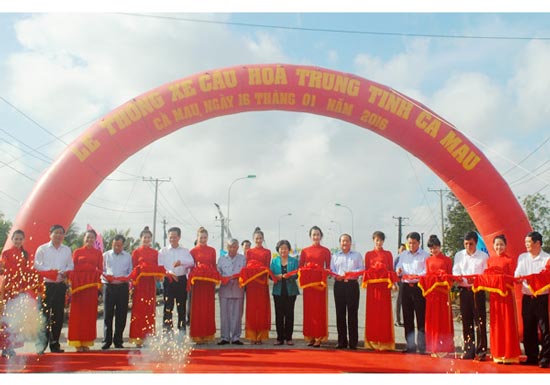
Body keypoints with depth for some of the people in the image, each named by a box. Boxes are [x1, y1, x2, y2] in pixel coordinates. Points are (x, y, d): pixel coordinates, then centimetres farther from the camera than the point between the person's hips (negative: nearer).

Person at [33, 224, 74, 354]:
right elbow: (37, 265, -2)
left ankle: (54, 344, 14)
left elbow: (71, 266, 12)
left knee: (58, 315, 5)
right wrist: (50, 271, -15)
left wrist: (65, 272, -9)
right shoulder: (42, 249, 4)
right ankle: (41, 345, -3)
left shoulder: (67, 250, 14)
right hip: (46, 285, -3)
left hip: (61, 285, 3)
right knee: (44, 314, -7)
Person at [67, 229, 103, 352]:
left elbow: (100, 269, 8)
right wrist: (71, 285, -8)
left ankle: (86, 342, 12)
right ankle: (77, 342, 5)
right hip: (79, 284, -1)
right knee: (77, 313, -1)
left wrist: (99, 286, -3)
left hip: (92, 284, 2)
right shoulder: (77, 252, 6)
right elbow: (72, 269, 2)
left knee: (90, 313, 3)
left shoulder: (98, 253, 10)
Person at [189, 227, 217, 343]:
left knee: (209, 308, 3)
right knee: (197, 308, -2)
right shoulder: (193, 251, 4)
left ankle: (208, 334, 10)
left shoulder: (212, 250, 10)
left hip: (209, 282, 2)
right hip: (197, 282, -2)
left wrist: (216, 277, -2)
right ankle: (198, 335, 2)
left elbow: (214, 266, 10)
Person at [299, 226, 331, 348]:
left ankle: (319, 337, 2)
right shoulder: (305, 251, 10)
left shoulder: (325, 251, 6)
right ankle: (310, 337, 8)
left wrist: (326, 272, -13)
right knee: (308, 309, 2)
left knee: (320, 309, -2)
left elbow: (328, 267, 7)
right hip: (308, 282, 2)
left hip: (320, 282, -1)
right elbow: (300, 267, 9)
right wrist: (304, 272, -10)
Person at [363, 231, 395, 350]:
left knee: (385, 312, -2)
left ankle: (385, 342, 3)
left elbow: (391, 270, 7)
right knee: (372, 312, 0)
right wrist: (365, 282, -6)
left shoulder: (388, 254, 10)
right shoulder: (368, 254, 11)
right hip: (372, 285, 1)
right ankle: (372, 341, 6)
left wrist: (391, 282, -7)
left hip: (384, 285, -1)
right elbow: (366, 270, 10)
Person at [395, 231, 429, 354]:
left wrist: (415, 277, -22)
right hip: (406, 287, 5)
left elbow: (427, 272, -6)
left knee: (421, 317, -3)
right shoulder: (403, 255, 15)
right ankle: (410, 345, 15)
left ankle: (422, 347, 3)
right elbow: (398, 268, 13)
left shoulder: (425, 255, 0)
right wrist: (399, 271, -10)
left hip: (419, 287, -5)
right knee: (407, 317, 7)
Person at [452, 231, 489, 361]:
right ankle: (469, 350, 14)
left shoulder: (483, 256, 0)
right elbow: (455, 272, 8)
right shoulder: (459, 255, 11)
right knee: (466, 321, 7)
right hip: (464, 290, 3)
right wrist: (459, 279, -13)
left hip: (478, 290, -3)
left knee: (480, 321, -3)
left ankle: (481, 351, 4)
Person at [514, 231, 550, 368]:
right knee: (528, 329, 9)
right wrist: (518, 278, -19)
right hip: (527, 298, 4)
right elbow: (517, 275, 2)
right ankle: (531, 357, 19)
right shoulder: (522, 257, 11)